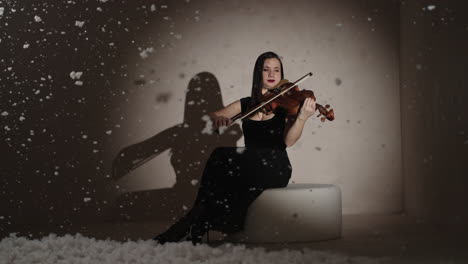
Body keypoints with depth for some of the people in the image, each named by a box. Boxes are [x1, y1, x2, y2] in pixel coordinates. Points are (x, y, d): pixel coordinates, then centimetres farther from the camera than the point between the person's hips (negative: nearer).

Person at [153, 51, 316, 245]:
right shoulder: (246, 104, 14)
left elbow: (288, 141, -12)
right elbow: (212, 116, 8)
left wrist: (302, 117, -32)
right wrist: (218, 118, -18)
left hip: (275, 168, -3)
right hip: (249, 167, 3)